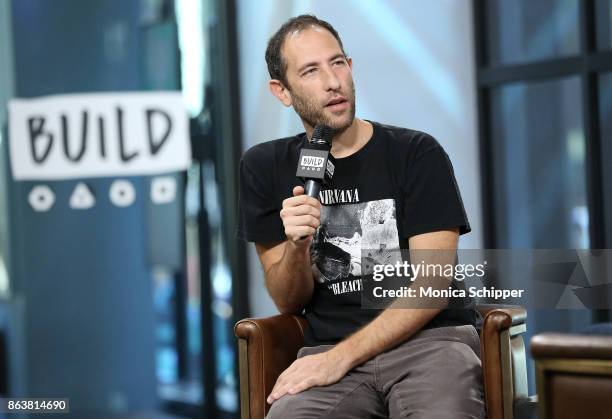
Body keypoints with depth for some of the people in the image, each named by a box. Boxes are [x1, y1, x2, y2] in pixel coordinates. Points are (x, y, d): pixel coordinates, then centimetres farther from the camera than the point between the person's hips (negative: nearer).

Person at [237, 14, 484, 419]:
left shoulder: (417, 154, -1)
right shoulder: (265, 167, 7)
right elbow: (289, 303, 9)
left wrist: (340, 357, -17)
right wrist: (296, 248, -14)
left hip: (431, 340, -2)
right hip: (329, 347, 2)